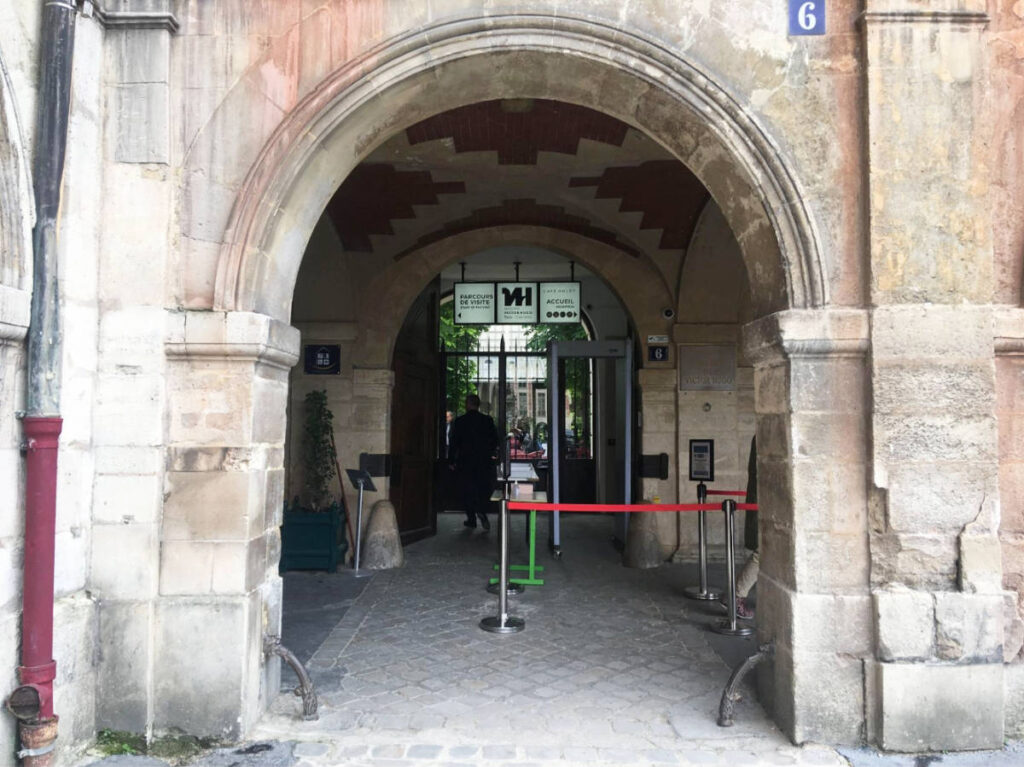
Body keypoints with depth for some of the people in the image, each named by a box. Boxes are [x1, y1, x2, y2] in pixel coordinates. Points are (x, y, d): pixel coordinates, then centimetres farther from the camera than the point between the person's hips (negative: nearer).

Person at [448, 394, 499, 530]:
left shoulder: (459, 421, -6)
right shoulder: (487, 420, -1)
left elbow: (454, 442, -5)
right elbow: (495, 440, 4)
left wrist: (451, 461, 2)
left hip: (465, 462, -1)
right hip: (484, 461, 2)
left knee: (467, 490, 8)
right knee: (483, 488, 12)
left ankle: (471, 518, 7)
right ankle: (481, 511, -8)